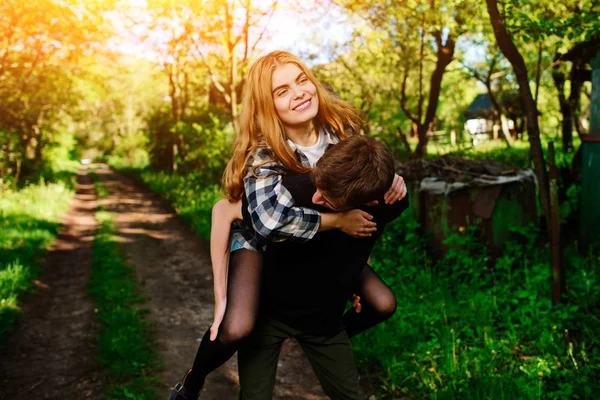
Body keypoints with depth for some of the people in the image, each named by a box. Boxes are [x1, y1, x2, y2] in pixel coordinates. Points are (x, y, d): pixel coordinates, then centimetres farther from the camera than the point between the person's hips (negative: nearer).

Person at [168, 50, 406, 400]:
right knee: (237, 329, -28)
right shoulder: (264, 153, -32)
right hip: (260, 240, -5)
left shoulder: (342, 127, -18)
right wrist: (338, 221, -38)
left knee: (383, 304, 1)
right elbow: (271, 220, -48)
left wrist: (393, 178, -21)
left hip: (320, 239, 5)